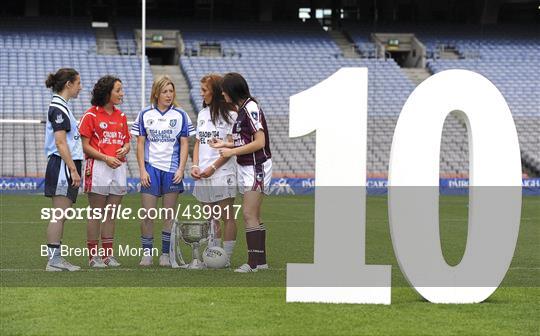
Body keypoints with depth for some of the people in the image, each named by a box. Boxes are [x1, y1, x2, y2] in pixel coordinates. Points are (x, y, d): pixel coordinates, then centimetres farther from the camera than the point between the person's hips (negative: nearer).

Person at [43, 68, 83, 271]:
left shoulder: (61, 106, 18)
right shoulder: (58, 108, -13)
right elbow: (60, 142, -18)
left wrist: (75, 169, 20)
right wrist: (73, 170, -19)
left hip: (66, 167, 10)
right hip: (63, 166, -10)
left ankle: (56, 258, 10)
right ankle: (53, 260, -10)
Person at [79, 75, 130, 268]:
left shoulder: (121, 116, 14)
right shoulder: (91, 115, -5)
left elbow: (127, 142, 20)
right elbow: (85, 145, -7)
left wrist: (125, 149, -4)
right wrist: (106, 158, -17)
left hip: (119, 168, 5)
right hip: (98, 168, -5)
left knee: (110, 215, 8)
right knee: (96, 214, -1)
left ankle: (108, 255, 12)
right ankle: (93, 256, 3)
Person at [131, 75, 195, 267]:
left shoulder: (180, 115, 4)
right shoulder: (145, 115, 5)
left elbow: (184, 144, 4)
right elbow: (140, 144, 5)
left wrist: (181, 169, -6)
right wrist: (142, 170, -3)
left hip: (172, 169, 0)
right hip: (151, 168, 0)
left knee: (169, 215, 3)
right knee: (147, 214, -3)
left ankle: (166, 254, 9)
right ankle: (147, 254, 5)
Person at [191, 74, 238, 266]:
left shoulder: (230, 115, -6)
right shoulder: (202, 114, 16)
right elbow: (198, 142, 16)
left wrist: (213, 167, -14)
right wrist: (195, 165, 2)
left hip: (222, 174, -7)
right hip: (203, 176, 7)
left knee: (226, 217, -3)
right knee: (211, 218, 10)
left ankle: (226, 257, 0)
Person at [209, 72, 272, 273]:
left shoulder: (251, 108, -16)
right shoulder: (242, 109, 12)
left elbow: (259, 142, -21)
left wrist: (233, 151, -16)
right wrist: (225, 144, 14)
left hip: (257, 167, -10)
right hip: (246, 168, 10)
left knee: (249, 214, -12)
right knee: (254, 217, 11)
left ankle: (253, 263, -13)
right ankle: (261, 260, 14)